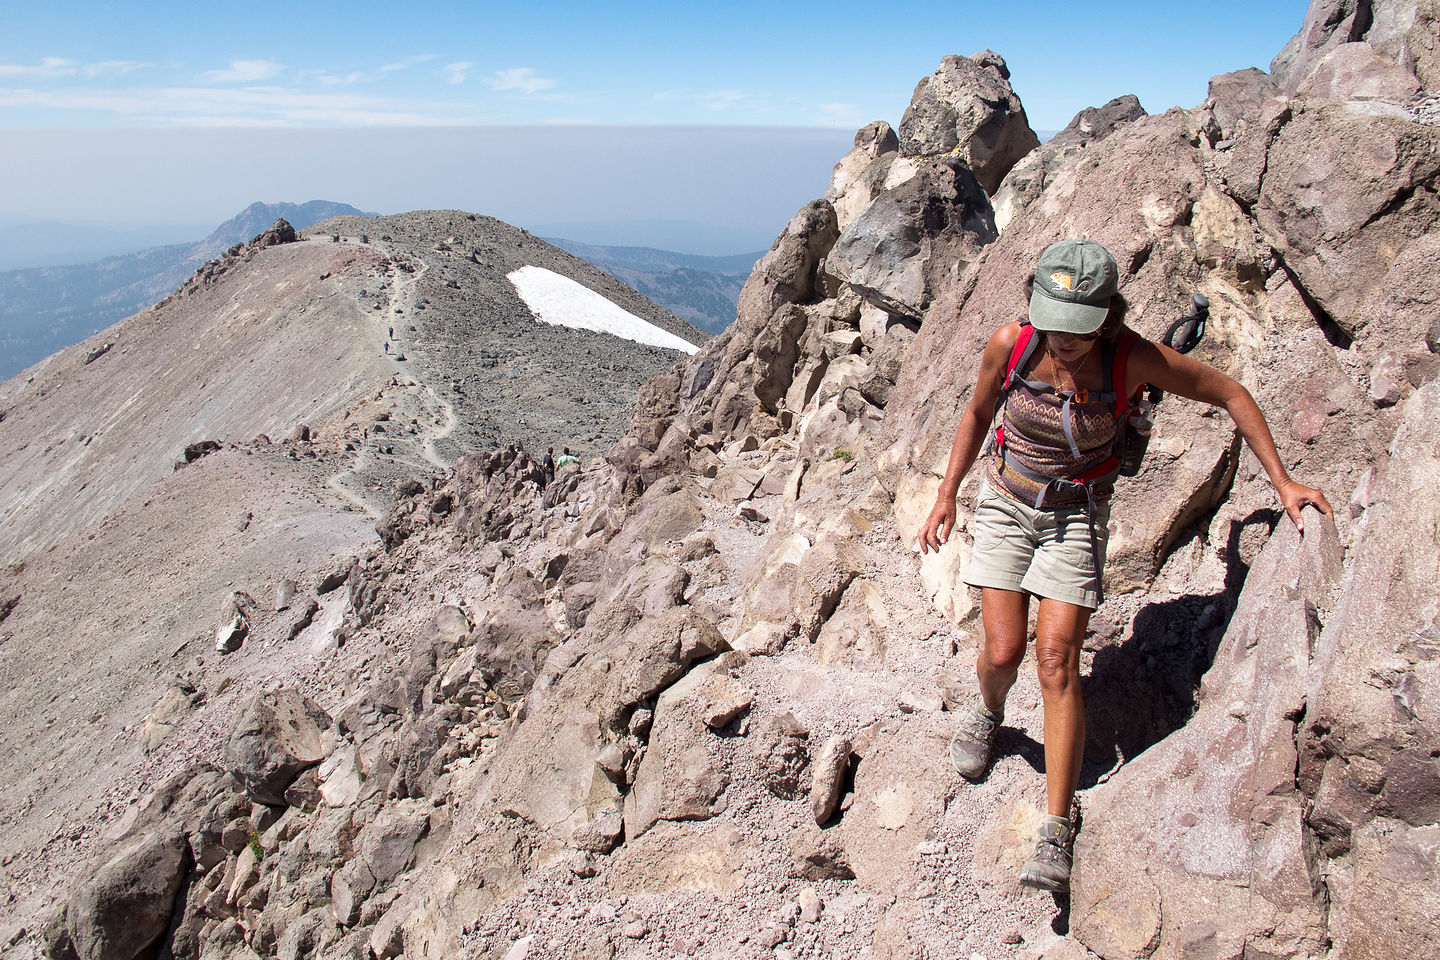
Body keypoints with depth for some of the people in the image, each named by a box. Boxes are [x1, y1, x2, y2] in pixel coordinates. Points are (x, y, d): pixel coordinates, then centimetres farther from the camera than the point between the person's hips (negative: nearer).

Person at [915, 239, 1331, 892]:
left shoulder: (1135, 359, -19)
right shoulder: (1011, 344, -16)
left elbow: (1230, 394, -6)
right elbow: (978, 411, 3)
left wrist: (1282, 483, -8)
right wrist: (947, 494, 4)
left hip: (1077, 517, -1)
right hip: (1006, 504, 1)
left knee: (1056, 663, -10)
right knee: (1002, 652, -7)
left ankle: (1058, 832, -2)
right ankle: (989, 713, 32)